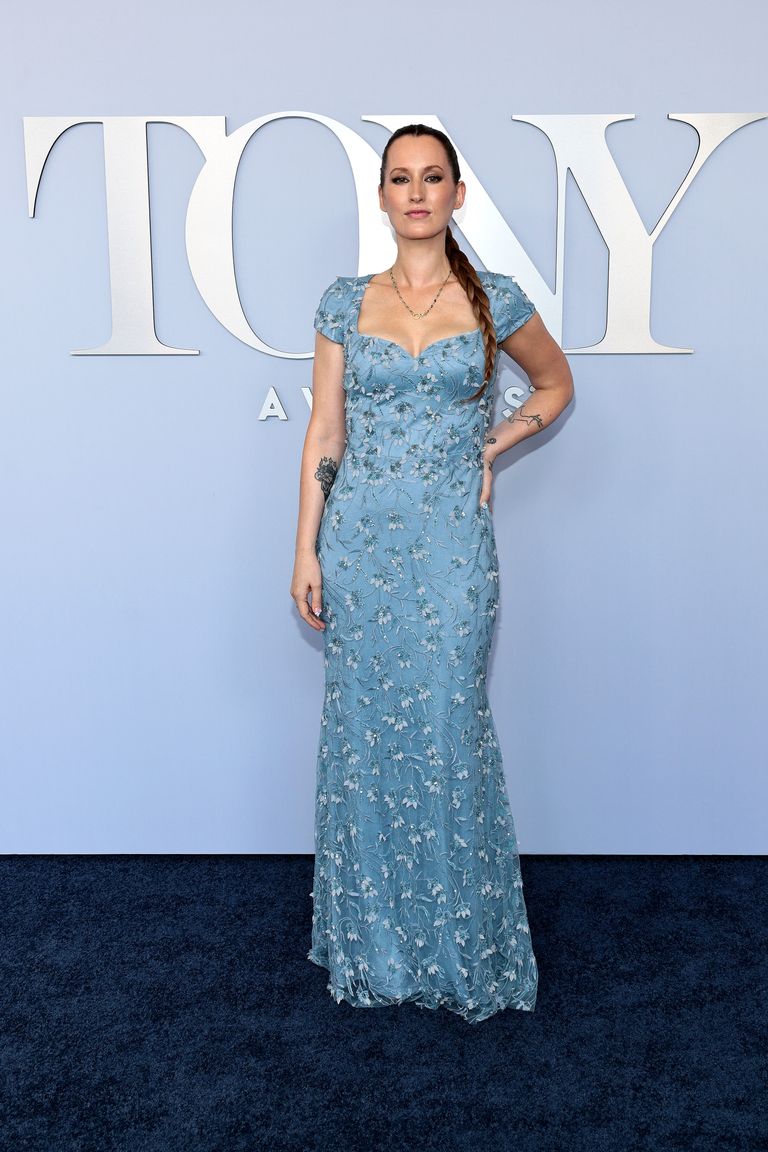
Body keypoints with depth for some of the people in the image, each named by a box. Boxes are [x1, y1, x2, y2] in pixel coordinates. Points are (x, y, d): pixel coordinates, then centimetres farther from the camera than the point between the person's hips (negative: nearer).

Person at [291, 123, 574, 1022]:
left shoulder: (495, 300, 3)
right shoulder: (345, 301, 6)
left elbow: (556, 384, 18)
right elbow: (324, 433, 4)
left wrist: (491, 448, 3)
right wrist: (306, 550, 0)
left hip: (452, 542, -1)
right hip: (360, 537, 2)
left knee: (445, 733, 1)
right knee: (365, 730, 8)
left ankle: (459, 947, 23)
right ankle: (372, 940, 28)